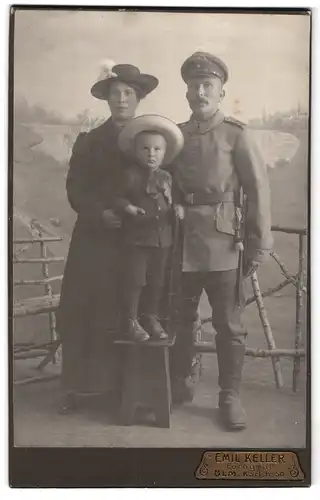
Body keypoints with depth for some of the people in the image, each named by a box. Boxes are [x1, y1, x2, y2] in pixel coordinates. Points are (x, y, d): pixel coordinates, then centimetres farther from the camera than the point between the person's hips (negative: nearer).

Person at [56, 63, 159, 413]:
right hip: (95, 238, 0)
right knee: (81, 312, -1)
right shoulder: (89, 141, 9)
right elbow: (75, 190, 1)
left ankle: (118, 384, 13)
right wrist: (101, 213, -16)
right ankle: (74, 385, 9)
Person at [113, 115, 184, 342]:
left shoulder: (166, 177, 8)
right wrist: (128, 208, -23)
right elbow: (117, 198, -6)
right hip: (137, 238, -5)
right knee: (134, 281, 0)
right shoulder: (131, 175, -8)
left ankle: (152, 318, 27)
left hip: (163, 238, 5)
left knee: (157, 282, 12)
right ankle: (131, 321, 14)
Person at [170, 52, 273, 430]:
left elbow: (258, 190, -4)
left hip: (222, 243, -3)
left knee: (228, 325, 2)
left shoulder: (236, 135, 1)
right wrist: (172, 207, 0)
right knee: (181, 319, 12)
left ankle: (230, 396, 15)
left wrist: (258, 245, -8)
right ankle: (179, 385, 29)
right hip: (181, 242, 4)